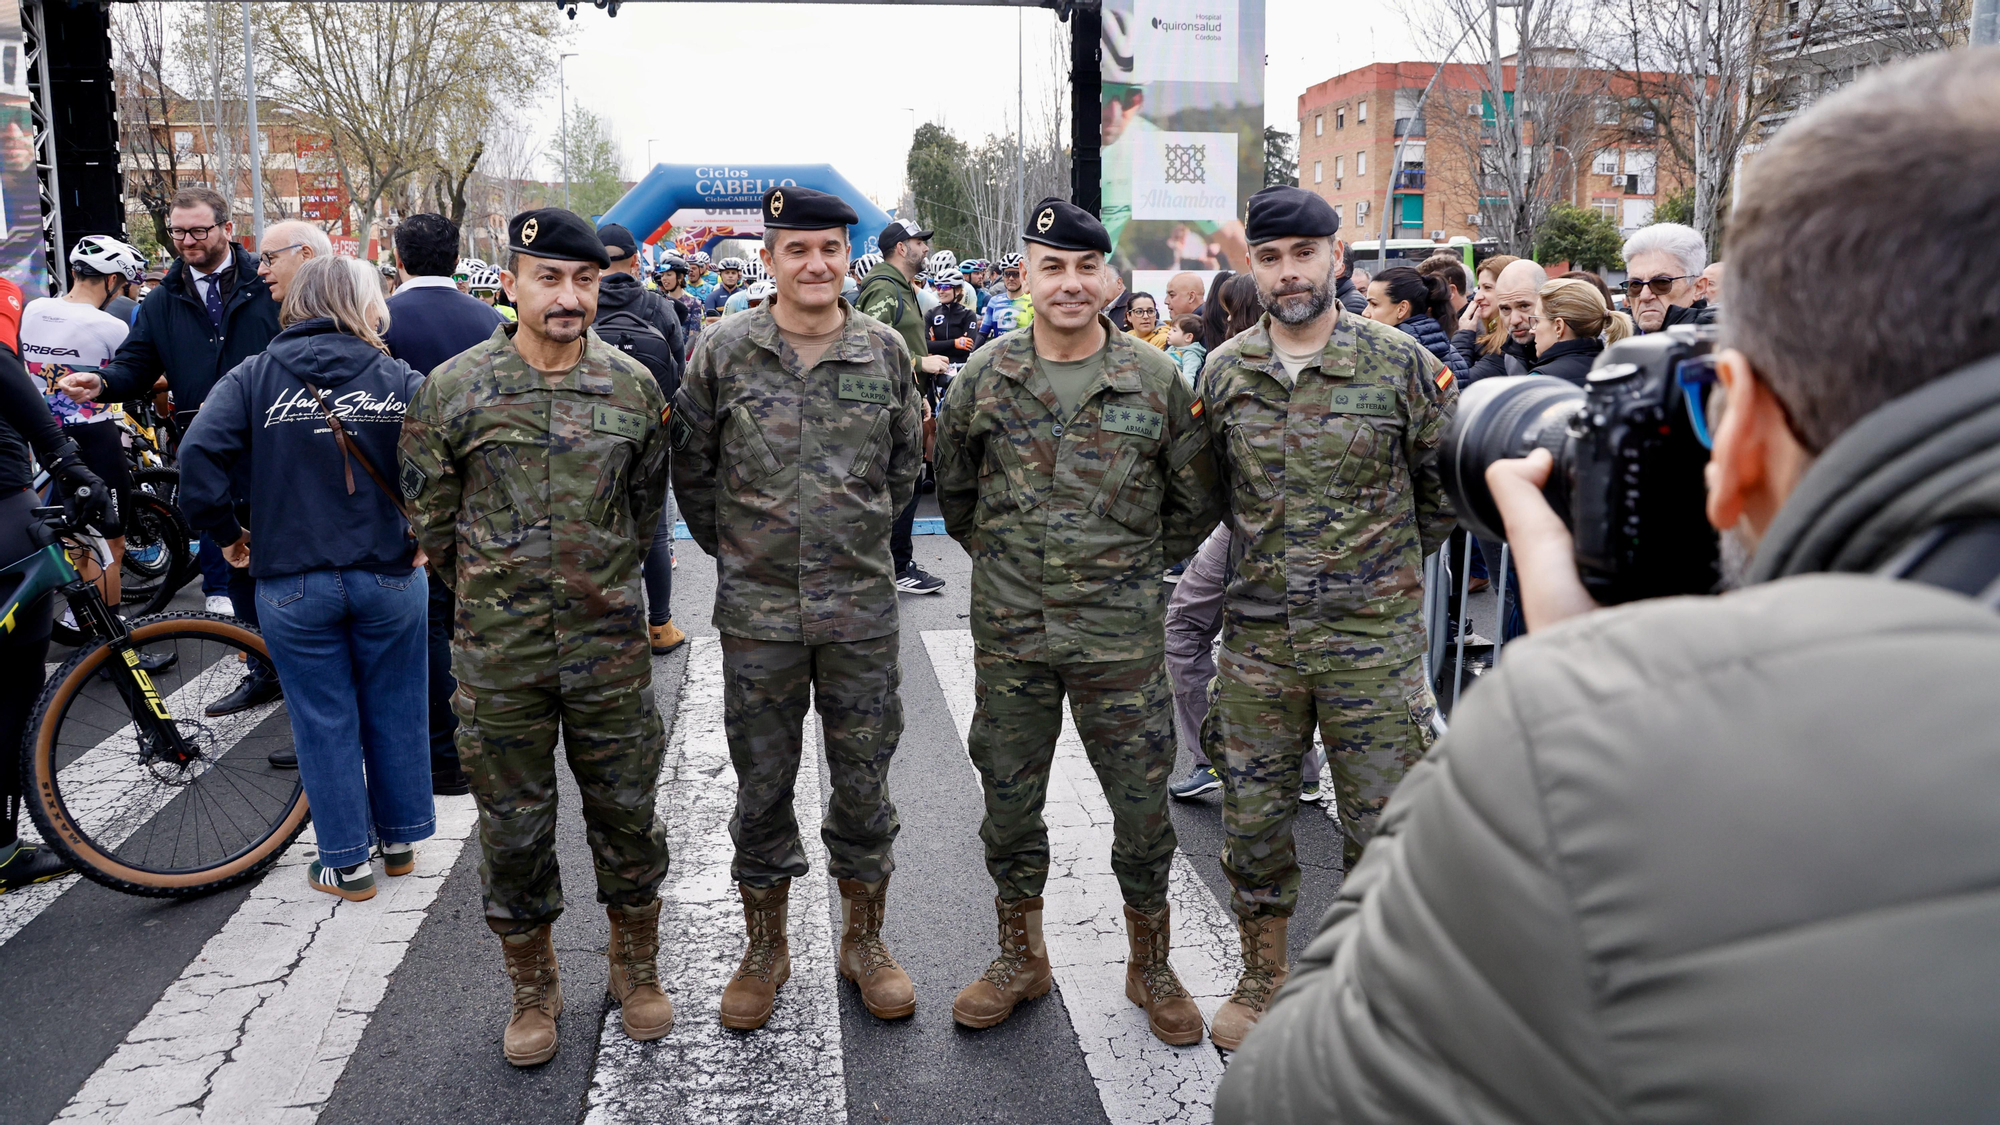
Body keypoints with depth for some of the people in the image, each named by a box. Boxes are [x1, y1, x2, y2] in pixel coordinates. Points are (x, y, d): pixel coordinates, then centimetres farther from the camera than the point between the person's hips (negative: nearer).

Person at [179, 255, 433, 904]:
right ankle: (400, 840, 28)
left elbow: (199, 453, -13)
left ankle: (346, 864, 18)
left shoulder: (254, 377, -1)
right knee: (393, 711, 15)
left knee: (323, 723, 9)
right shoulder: (400, 379, -2)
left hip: (292, 582, 0)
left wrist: (225, 533, 0)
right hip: (389, 576, 0)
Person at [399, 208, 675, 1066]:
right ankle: (533, 990, 30)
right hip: (498, 654, -1)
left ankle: (636, 971, 33)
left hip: (611, 648, 1)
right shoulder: (453, 390, -7)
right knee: (513, 828, 10)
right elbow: (429, 514, 3)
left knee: (628, 813, 12)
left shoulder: (633, 385, -1)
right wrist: (494, 589, 7)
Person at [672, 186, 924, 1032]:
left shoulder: (886, 350, 1)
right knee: (762, 785, 10)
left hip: (863, 607, 1)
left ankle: (864, 942, 27)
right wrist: (735, 549, 9)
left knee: (864, 779, 10)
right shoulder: (723, 352, -3)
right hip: (758, 611, -1)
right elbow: (691, 468, 7)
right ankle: (764, 949, 27)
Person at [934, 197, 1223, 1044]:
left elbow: (1197, 500, 8)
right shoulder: (985, 378, 0)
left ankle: (1150, 965, 27)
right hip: (1009, 631, 2)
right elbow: (954, 487, 15)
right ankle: (1020, 958, 31)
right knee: (1009, 797, 12)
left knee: (1142, 801, 6)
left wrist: (1139, 565, 9)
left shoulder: (1156, 380, -3)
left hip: (1120, 632, -1)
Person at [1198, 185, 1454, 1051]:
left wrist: (1393, 559, 10)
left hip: (1373, 633, -2)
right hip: (1258, 632, 3)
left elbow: (1452, 476, 7)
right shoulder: (1223, 372, 3)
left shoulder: (1399, 364, -5)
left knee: (1381, 824, 6)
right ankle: (1262, 979, 30)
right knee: (1252, 817, 10)